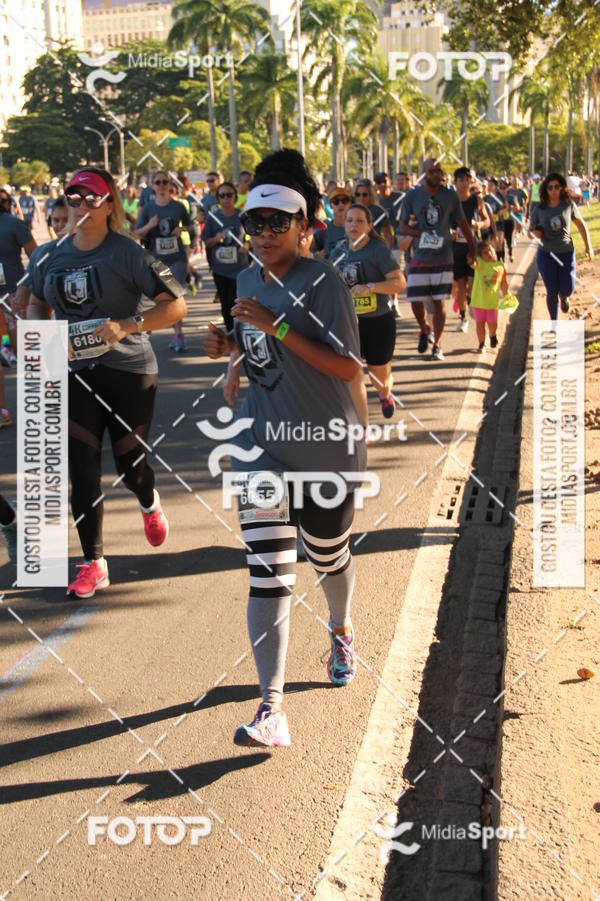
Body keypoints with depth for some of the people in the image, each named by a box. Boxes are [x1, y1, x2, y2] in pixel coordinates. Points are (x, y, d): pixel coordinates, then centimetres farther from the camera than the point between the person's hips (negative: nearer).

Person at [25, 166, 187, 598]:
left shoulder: (126, 253, -11)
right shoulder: (48, 257, 4)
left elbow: (176, 305, -13)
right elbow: (37, 304, 20)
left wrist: (127, 326, -26)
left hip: (129, 372, -3)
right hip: (75, 374, 4)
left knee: (130, 465, 6)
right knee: (83, 472, 2)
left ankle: (149, 503, 44)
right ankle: (93, 563, 15)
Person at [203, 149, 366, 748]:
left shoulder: (323, 282, -15)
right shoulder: (249, 280, 5)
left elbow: (347, 367, -23)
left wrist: (276, 327, -29)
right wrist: (233, 349, 1)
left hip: (326, 448, -4)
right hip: (261, 445, 4)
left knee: (328, 557, 18)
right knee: (268, 574, -7)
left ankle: (341, 631, 52)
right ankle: (271, 709, -9)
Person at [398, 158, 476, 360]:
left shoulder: (450, 195, 1)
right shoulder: (412, 195, -1)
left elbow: (462, 223, 10)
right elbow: (403, 226, 3)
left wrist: (472, 250, 9)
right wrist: (421, 234, -15)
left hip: (444, 258, 0)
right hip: (419, 258, 0)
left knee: (439, 302, -1)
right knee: (415, 300, -2)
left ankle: (437, 345, 10)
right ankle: (424, 330, 29)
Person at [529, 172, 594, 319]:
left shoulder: (569, 205, -3)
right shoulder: (539, 209, -3)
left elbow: (581, 225, 6)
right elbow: (531, 226, 10)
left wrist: (588, 246, 4)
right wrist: (535, 231, -15)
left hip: (567, 253, 0)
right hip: (546, 254, 0)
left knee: (568, 290, -1)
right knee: (552, 292, 2)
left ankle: (563, 297, 39)